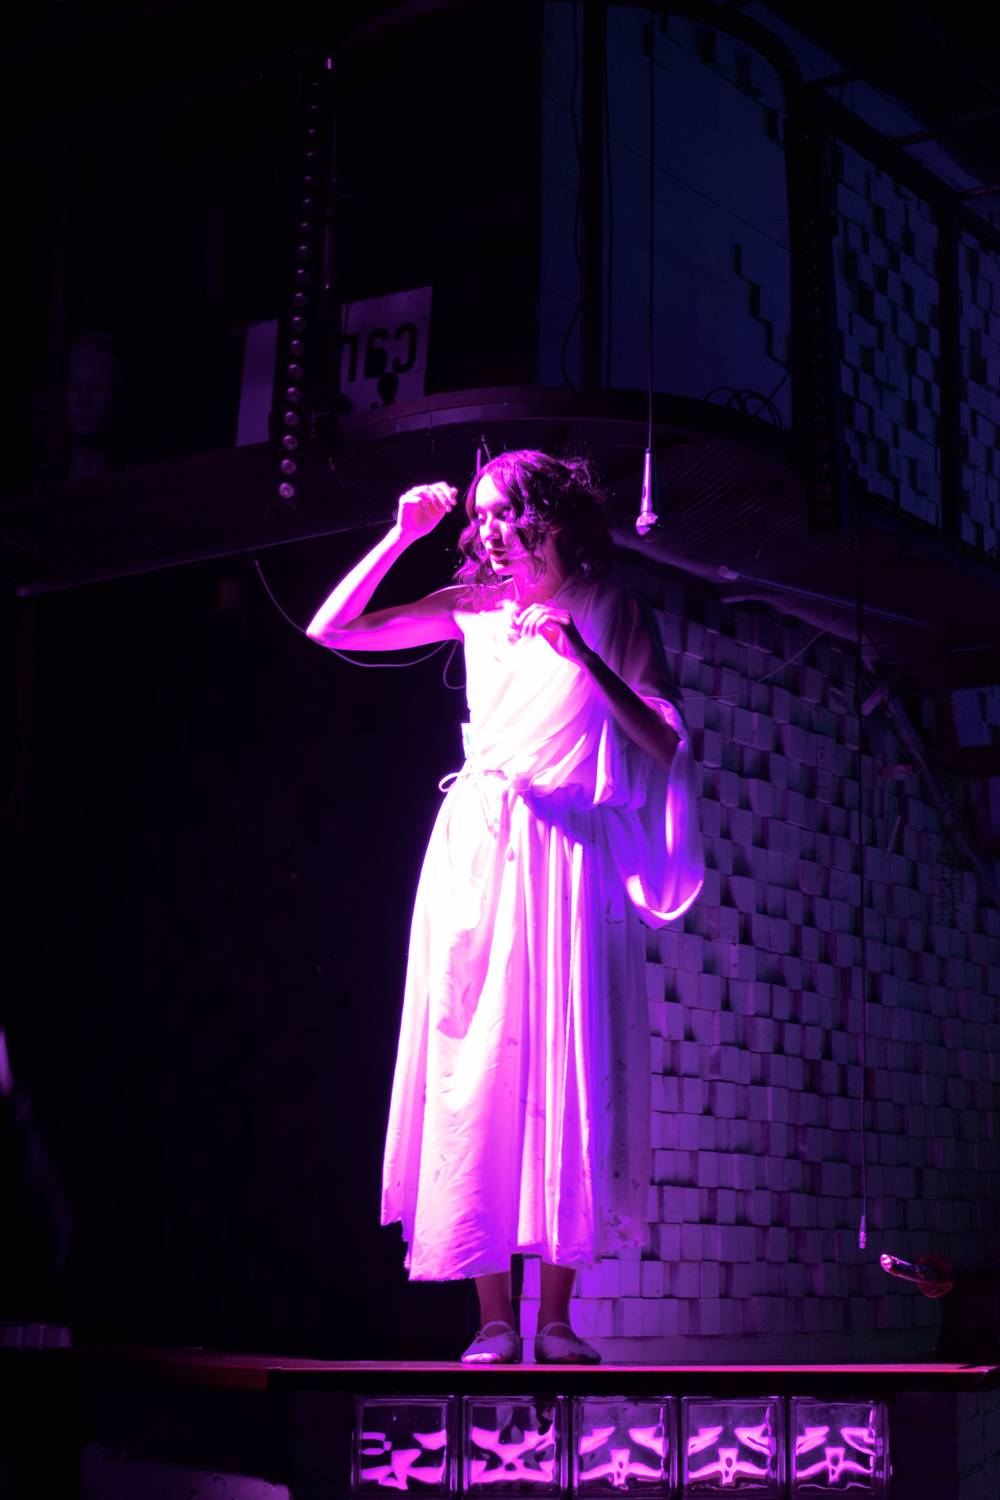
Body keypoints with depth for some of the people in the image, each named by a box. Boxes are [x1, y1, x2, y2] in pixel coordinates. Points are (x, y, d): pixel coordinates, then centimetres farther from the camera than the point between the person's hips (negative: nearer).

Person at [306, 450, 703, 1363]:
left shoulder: (609, 615, 7)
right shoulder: (474, 609, 12)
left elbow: (664, 744, -3)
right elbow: (330, 631, 8)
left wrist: (583, 655, -13)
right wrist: (402, 536, 1)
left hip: (569, 858, -1)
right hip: (478, 853, 2)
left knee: (567, 1071, -4)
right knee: (476, 1068, -5)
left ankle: (556, 1320, 2)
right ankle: (494, 1321, -1)